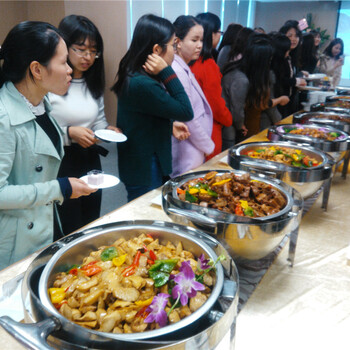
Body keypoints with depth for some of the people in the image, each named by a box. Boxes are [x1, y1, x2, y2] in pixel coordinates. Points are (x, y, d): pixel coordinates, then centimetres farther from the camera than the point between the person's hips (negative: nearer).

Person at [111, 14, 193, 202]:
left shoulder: (132, 75, 5)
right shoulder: (143, 84, -26)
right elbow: (186, 112, -19)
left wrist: (171, 125, -1)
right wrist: (166, 73, -21)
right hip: (145, 172, -9)